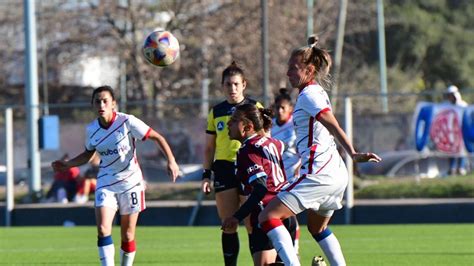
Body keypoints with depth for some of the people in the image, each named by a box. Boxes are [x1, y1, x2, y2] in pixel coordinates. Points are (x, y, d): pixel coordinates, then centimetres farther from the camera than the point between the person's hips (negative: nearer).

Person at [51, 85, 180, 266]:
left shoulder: (127, 122, -14)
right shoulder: (91, 129, -2)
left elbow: (157, 137, -9)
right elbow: (88, 154, 17)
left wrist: (171, 161, -19)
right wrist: (66, 165, 4)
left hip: (130, 182, -2)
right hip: (106, 183, 2)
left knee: (128, 235, 4)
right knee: (103, 229, -16)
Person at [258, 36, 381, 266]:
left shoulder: (308, 94, -10)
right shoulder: (316, 92, 19)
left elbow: (333, 126, -22)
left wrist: (352, 154, -33)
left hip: (319, 175, -10)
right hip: (335, 173, 10)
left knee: (268, 217, -13)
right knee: (317, 228, 29)